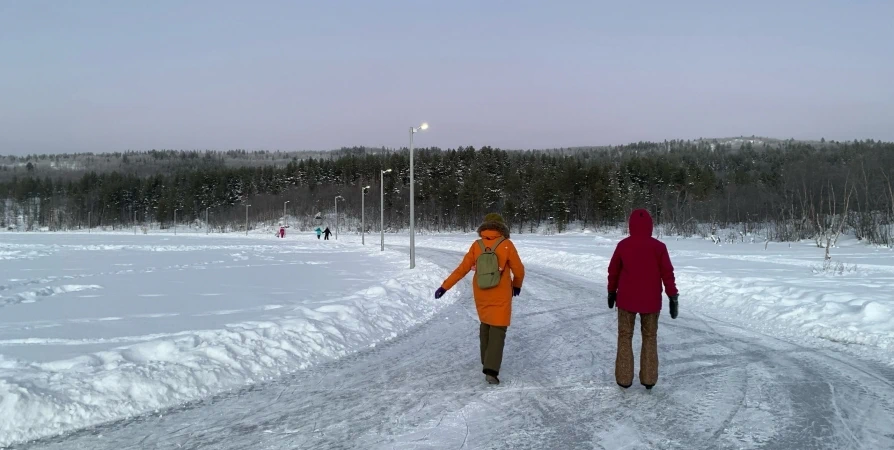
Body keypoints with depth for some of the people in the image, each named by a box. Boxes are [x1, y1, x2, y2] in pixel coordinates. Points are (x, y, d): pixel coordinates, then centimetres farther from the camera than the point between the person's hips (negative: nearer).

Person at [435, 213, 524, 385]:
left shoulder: (477, 246, -5)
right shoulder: (506, 245, -12)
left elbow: (462, 269, -5)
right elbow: (519, 270, -6)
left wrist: (445, 286, 2)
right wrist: (517, 285, 14)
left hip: (481, 296, 4)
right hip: (500, 297, -3)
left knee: (485, 325, 24)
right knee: (497, 332, -2)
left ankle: (487, 362, 33)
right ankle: (491, 371, -14)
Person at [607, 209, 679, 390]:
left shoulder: (623, 245, -5)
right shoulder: (658, 247, -7)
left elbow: (613, 270, 4)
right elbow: (667, 273, -7)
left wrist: (612, 292, 17)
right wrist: (673, 297, -1)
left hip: (627, 299, 0)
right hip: (651, 300, 0)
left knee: (625, 337, 9)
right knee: (649, 337, 13)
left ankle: (624, 378, 8)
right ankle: (648, 378, 11)